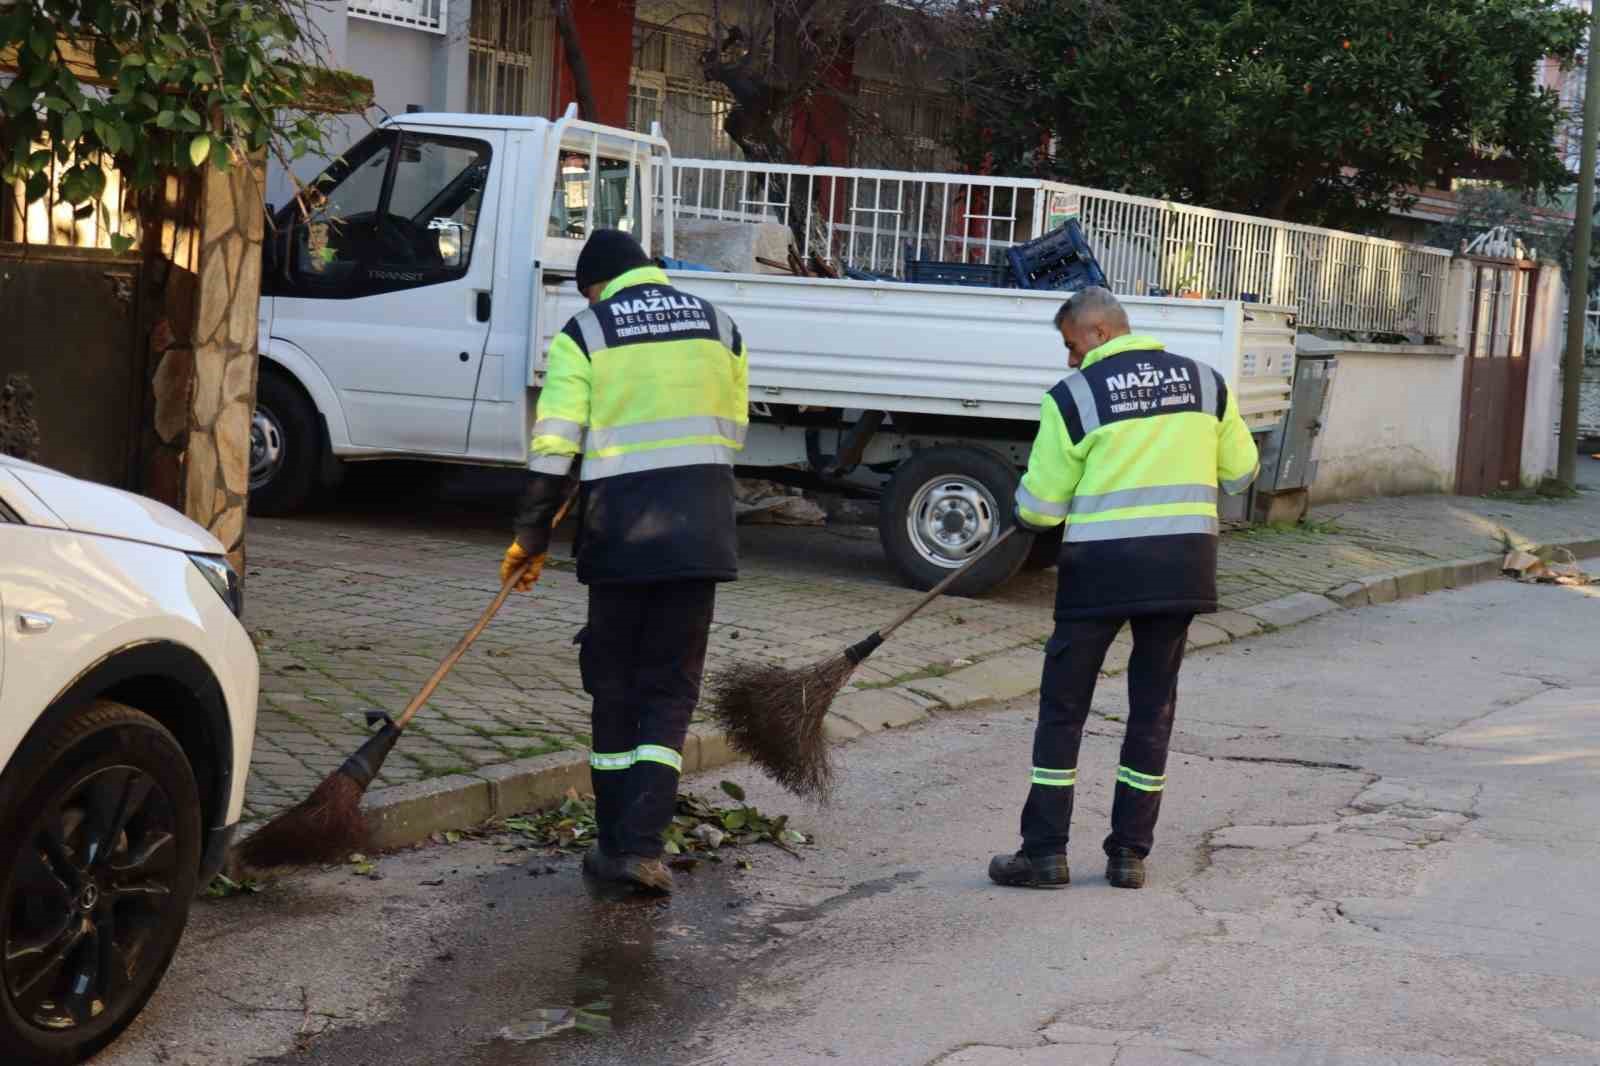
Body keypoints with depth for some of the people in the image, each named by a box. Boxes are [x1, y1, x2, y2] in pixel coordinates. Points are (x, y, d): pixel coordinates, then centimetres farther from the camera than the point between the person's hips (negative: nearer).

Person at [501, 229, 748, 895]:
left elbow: (554, 447, -4)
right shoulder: (717, 326, 12)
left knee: (615, 688, 11)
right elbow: (732, 433, 15)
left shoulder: (584, 334, 0)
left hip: (619, 532, -2)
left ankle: (613, 845, 15)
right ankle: (641, 845, -6)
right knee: (671, 690, 5)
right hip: (701, 532, 2)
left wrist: (530, 539, 3)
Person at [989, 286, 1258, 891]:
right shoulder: (1205, 382, 8)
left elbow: (1039, 506, -2)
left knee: (1063, 705, 7)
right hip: (1183, 564, 4)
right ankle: (1130, 854, 14)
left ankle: (1046, 852, 8)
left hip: (1102, 567, -4)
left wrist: (1023, 513, 20)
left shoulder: (1073, 397, -5)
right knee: (1153, 707, 12)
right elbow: (1240, 473, 15)